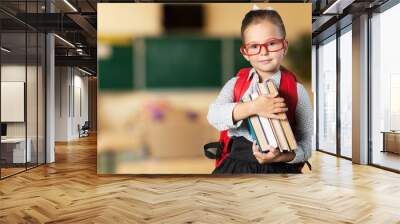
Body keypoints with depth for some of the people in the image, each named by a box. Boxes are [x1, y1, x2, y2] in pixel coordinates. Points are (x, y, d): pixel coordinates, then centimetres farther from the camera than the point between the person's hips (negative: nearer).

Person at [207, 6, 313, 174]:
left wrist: (282, 156, -19)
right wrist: (252, 108, -27)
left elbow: (306, 143, 0)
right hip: (238, 161, 1)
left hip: (281, 166, -1)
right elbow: (213, 116, -13)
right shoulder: (236, 84, 5)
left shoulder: (296, 91, 0)